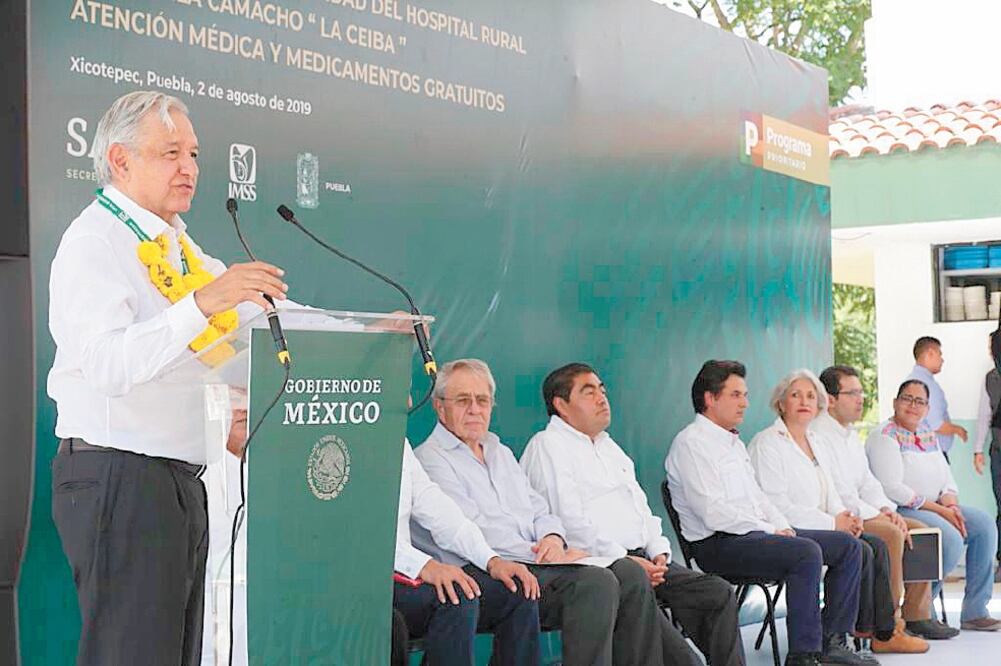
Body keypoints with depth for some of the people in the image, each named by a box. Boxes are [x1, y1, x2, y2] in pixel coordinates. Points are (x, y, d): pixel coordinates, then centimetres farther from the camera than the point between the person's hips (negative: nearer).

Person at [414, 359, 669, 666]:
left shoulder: (502, 453, 26)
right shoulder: (431, 460, -1)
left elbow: (539, 510, 23)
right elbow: (475, 534, -11)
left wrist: (553, 538, -2)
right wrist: (540, 554, -14)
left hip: (536, 561, 8)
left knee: (630, 572, -13)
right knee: (596, 582, -27)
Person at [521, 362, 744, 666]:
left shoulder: (609, 446, 28)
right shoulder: (546, 447, -1)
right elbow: (571, 523, -12)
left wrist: (658, 552, 7)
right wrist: (625, 561, -15)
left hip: (641, 560, 8)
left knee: (718, 593, -11)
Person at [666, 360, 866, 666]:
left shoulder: (734, 442, 22)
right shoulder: (691, 443, -10)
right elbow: (714, 513, -18)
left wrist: (783, 526, 4)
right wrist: (771, 531, -14)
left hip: (755, 533, 10)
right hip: (718, 544, -10)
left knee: (847, 545, 3)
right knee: (806, 552, -31)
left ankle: (831, 641, 5)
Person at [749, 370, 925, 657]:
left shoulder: (817, 442, 20)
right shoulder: (766, 443, -9)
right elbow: (776, 504, -17)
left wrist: (845, 516, -2)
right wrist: (832, 523, -17)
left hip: (821, 527, 8)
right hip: (788, 533, -8)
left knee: (877, 545, -11)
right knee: (860, 551, -21)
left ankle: (885, 632, -9)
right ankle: (863, 628, -4)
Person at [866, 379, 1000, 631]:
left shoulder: (927, 432, 16)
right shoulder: (885, 436, -11)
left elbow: (946, 476, 17)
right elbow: (892, 489, -19)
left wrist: (951, 504, -7)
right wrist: (939, 511, -18)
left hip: (935, 506, 9)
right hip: (900, 511, -9)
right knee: (951, 539, -28)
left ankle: (974, 611, -5)